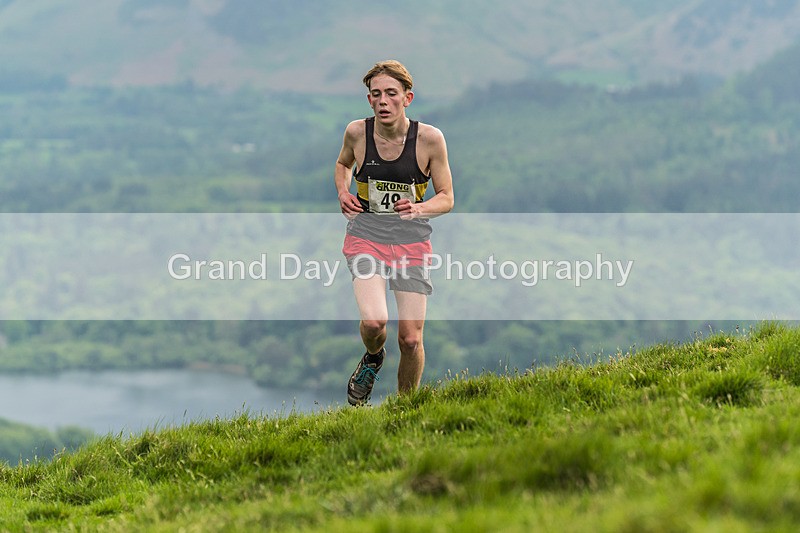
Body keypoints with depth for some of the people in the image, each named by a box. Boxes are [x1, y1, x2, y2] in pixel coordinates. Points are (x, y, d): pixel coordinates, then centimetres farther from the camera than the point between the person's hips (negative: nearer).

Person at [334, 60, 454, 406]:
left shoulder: (430, 139, -8)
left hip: (411, 239, 0)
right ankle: (373, 358, 14)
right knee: (374, 321, -24)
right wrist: (343, 192, 1)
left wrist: (419, 209, -17)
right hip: (366, 234, 0)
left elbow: (446, 198, 2)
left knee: (411, 340, -4)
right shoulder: (357, 132, -3)